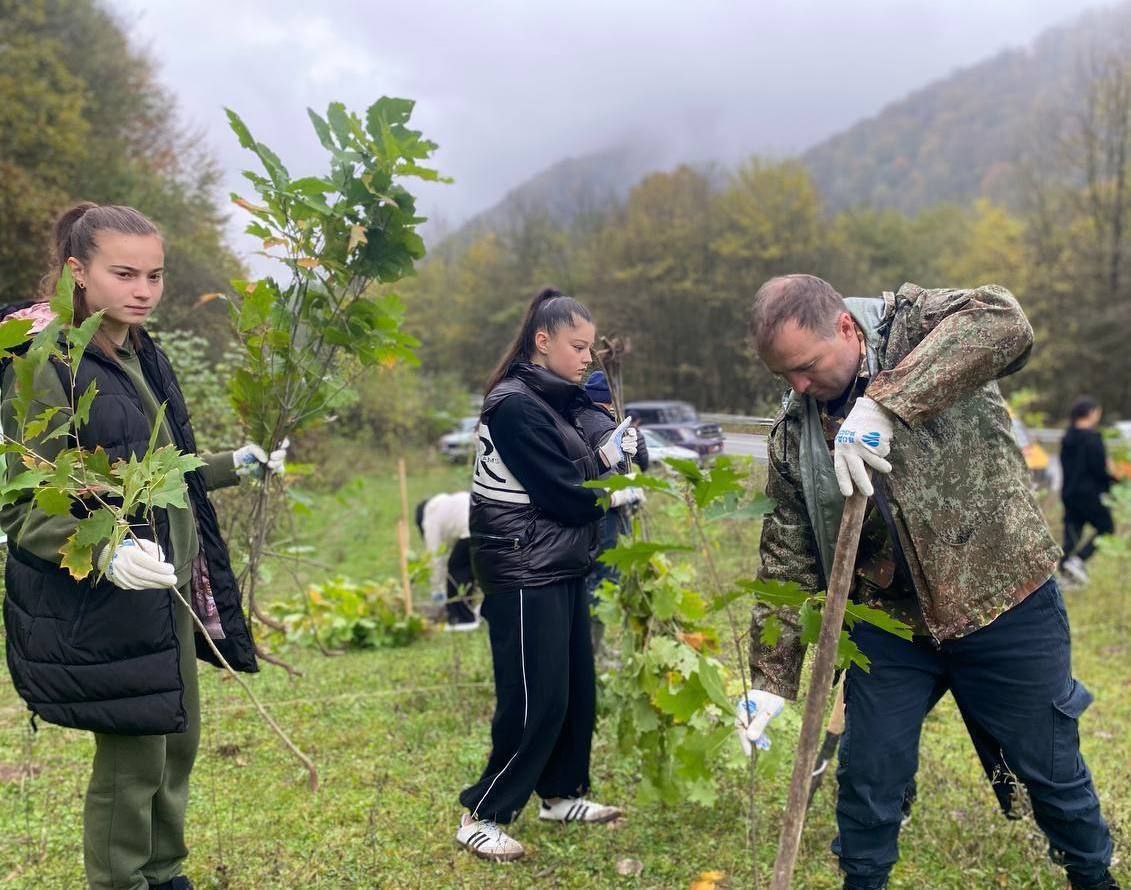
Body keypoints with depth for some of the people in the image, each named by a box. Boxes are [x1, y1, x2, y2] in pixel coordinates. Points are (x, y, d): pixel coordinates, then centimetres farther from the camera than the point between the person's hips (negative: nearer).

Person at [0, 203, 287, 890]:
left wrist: (238, 464, 24)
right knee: (132, 759, 2)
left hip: (167, 590, 8)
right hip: (95, 602, -8)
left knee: (177, 741, 19)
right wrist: (106, 554, -33)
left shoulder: (143, 356, 9)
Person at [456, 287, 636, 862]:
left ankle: (561, 794, 31)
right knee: (535, 700, -5)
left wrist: (614, 458, -8)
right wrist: (617, 494, -3)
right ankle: (481, 818, 7)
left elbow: (580, 477, 10)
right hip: (524, 573, -9)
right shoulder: (515, 405, -18)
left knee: (576, 687, 15)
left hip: (562, 568, 9)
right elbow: (562, 495, -19)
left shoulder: (556, 401, 12)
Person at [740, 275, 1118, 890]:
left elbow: (1005, 322, -34)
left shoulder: (914, 323, -11)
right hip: (888, 624, 3)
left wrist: (884, 402, -41)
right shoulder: (793, 434, -2)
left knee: (1052, 769, 13)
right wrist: (770, 678, -3)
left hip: (1006, 604, -3)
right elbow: (788, 560, 1)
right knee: (866, 781, 9)